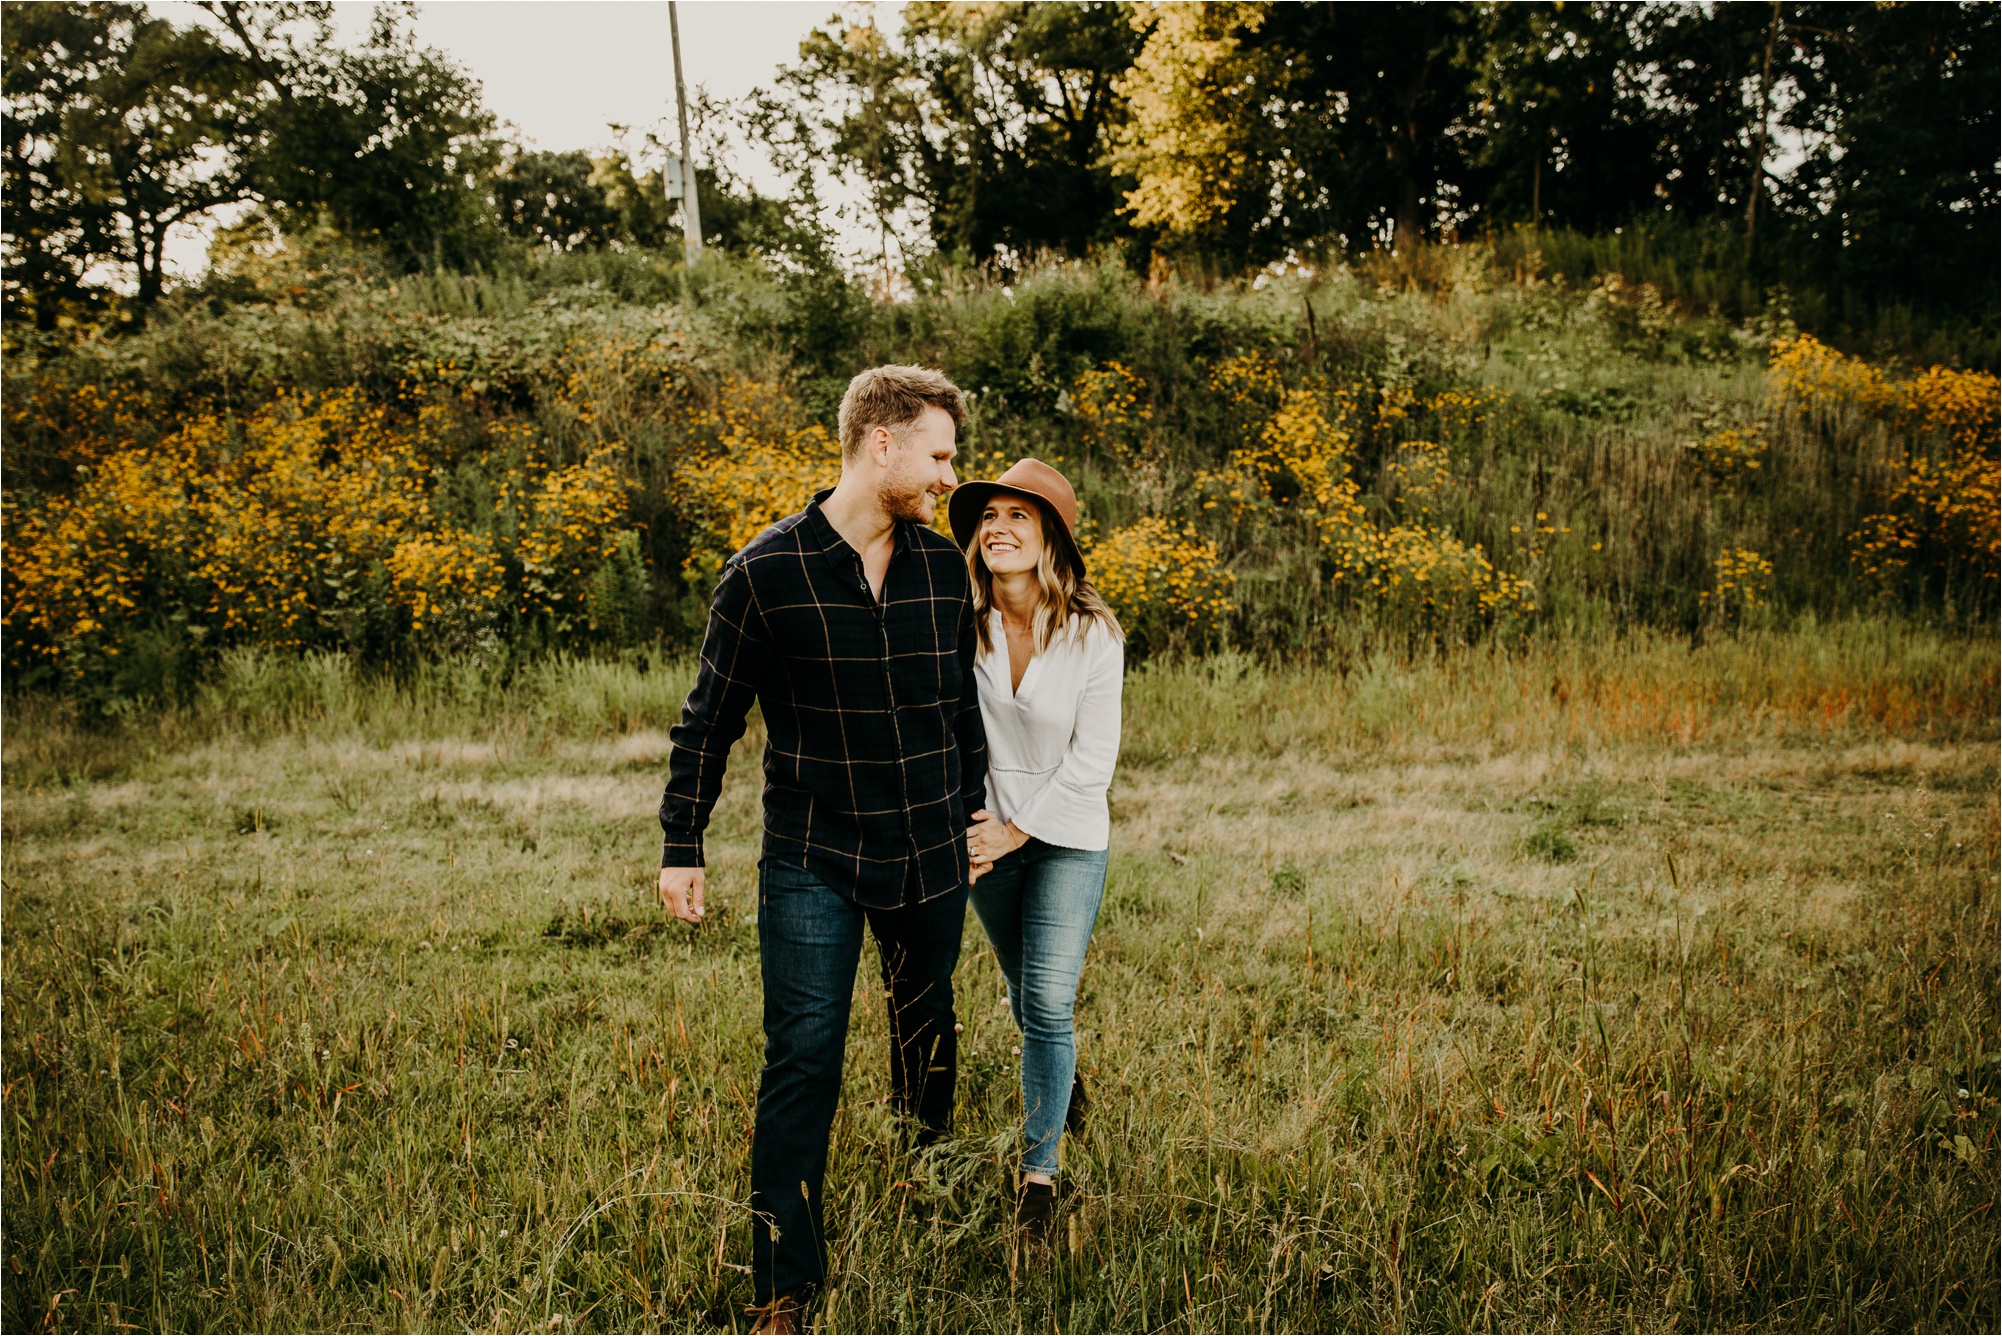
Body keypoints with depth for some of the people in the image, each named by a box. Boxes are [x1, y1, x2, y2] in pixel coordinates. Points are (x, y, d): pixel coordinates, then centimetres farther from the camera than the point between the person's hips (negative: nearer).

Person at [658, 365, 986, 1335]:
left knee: (929, 1048, 15)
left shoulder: (944, 570, 3)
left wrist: (973, 817, 19)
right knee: (803, 1063, -6)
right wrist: (681, 846, 0)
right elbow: (709, 720, -1)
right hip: (813, 862, -4)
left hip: (931, 860, 4)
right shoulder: (765, 574, -9)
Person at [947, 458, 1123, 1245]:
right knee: (1025, 995, 19)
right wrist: (972, 825, -6)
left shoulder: (1092, 634, -15)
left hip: (1068, 837, -3)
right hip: (987, 832, 3)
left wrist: (1020, 828, -13)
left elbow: (1094, 758, -11)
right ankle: (1066, 1083, 49)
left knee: (1047, 1003, -9)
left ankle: (1040, 1174, 2)